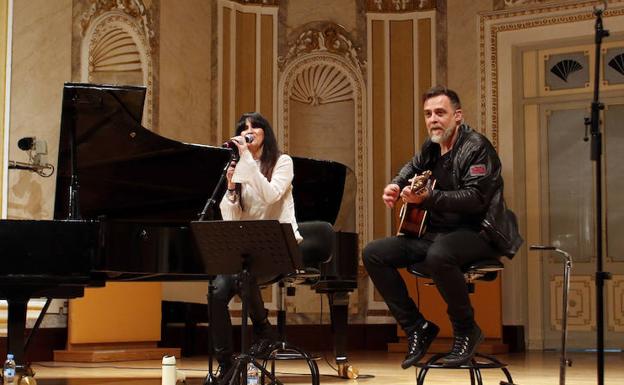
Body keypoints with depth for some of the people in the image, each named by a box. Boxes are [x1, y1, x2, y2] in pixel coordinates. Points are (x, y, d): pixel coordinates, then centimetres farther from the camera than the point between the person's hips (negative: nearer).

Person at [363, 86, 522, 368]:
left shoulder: (476, 147, -12)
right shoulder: (431, 148, 12)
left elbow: (475, 199, -24)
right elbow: (412, 167, 36)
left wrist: (428, 198, -34)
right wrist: (396, 185, 13)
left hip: (477, 234, -8)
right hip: (435, 232, 8)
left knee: (438, 255, -41)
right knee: (373, 254, -4)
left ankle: (466, 331, -16)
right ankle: (417, 328, 2)